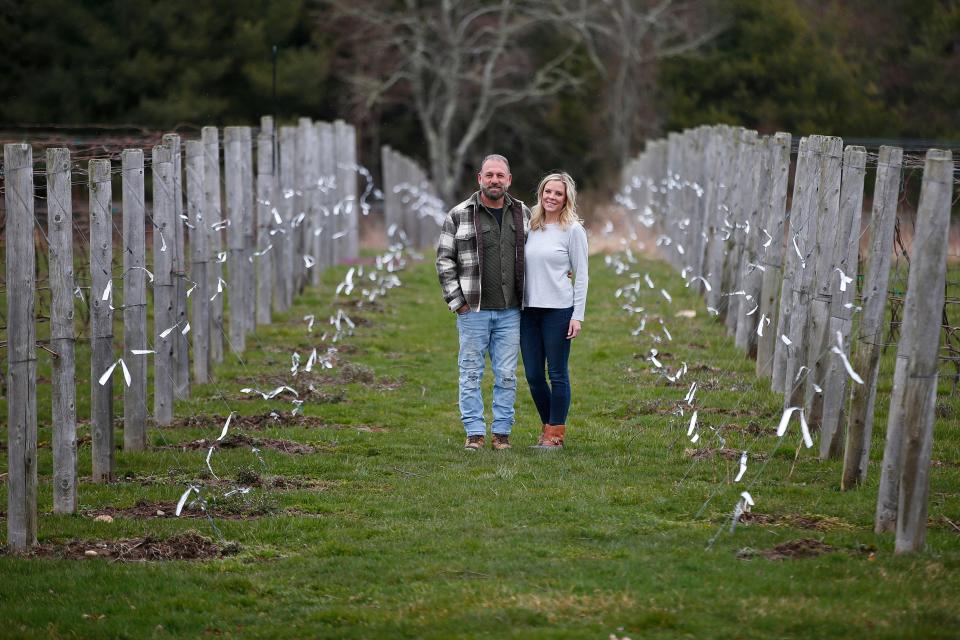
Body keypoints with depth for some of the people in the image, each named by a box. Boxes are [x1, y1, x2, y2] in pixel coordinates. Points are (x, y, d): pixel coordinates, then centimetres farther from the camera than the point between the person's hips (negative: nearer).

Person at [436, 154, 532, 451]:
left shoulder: (522, 214, 7)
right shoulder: (459, 215, -3)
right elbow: (444, 260, -2)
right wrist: (457, 301, -7)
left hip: (509, 312, 3)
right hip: (473, 310, -3)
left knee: (507, 375, 4)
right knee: (471, 373, 1)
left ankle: (502, 432, 11)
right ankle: (474, 432, 7)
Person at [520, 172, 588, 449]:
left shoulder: (573, 230, -2)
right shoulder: (530, 228, 11)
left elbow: (581, 275, -3)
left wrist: (577, 316, -8)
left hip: (558, 309, -5)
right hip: (529, 309, 5)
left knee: (557, 373, 0)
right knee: (533, 375, 6)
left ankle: (555, 433, 9)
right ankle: (548, 425, 22)